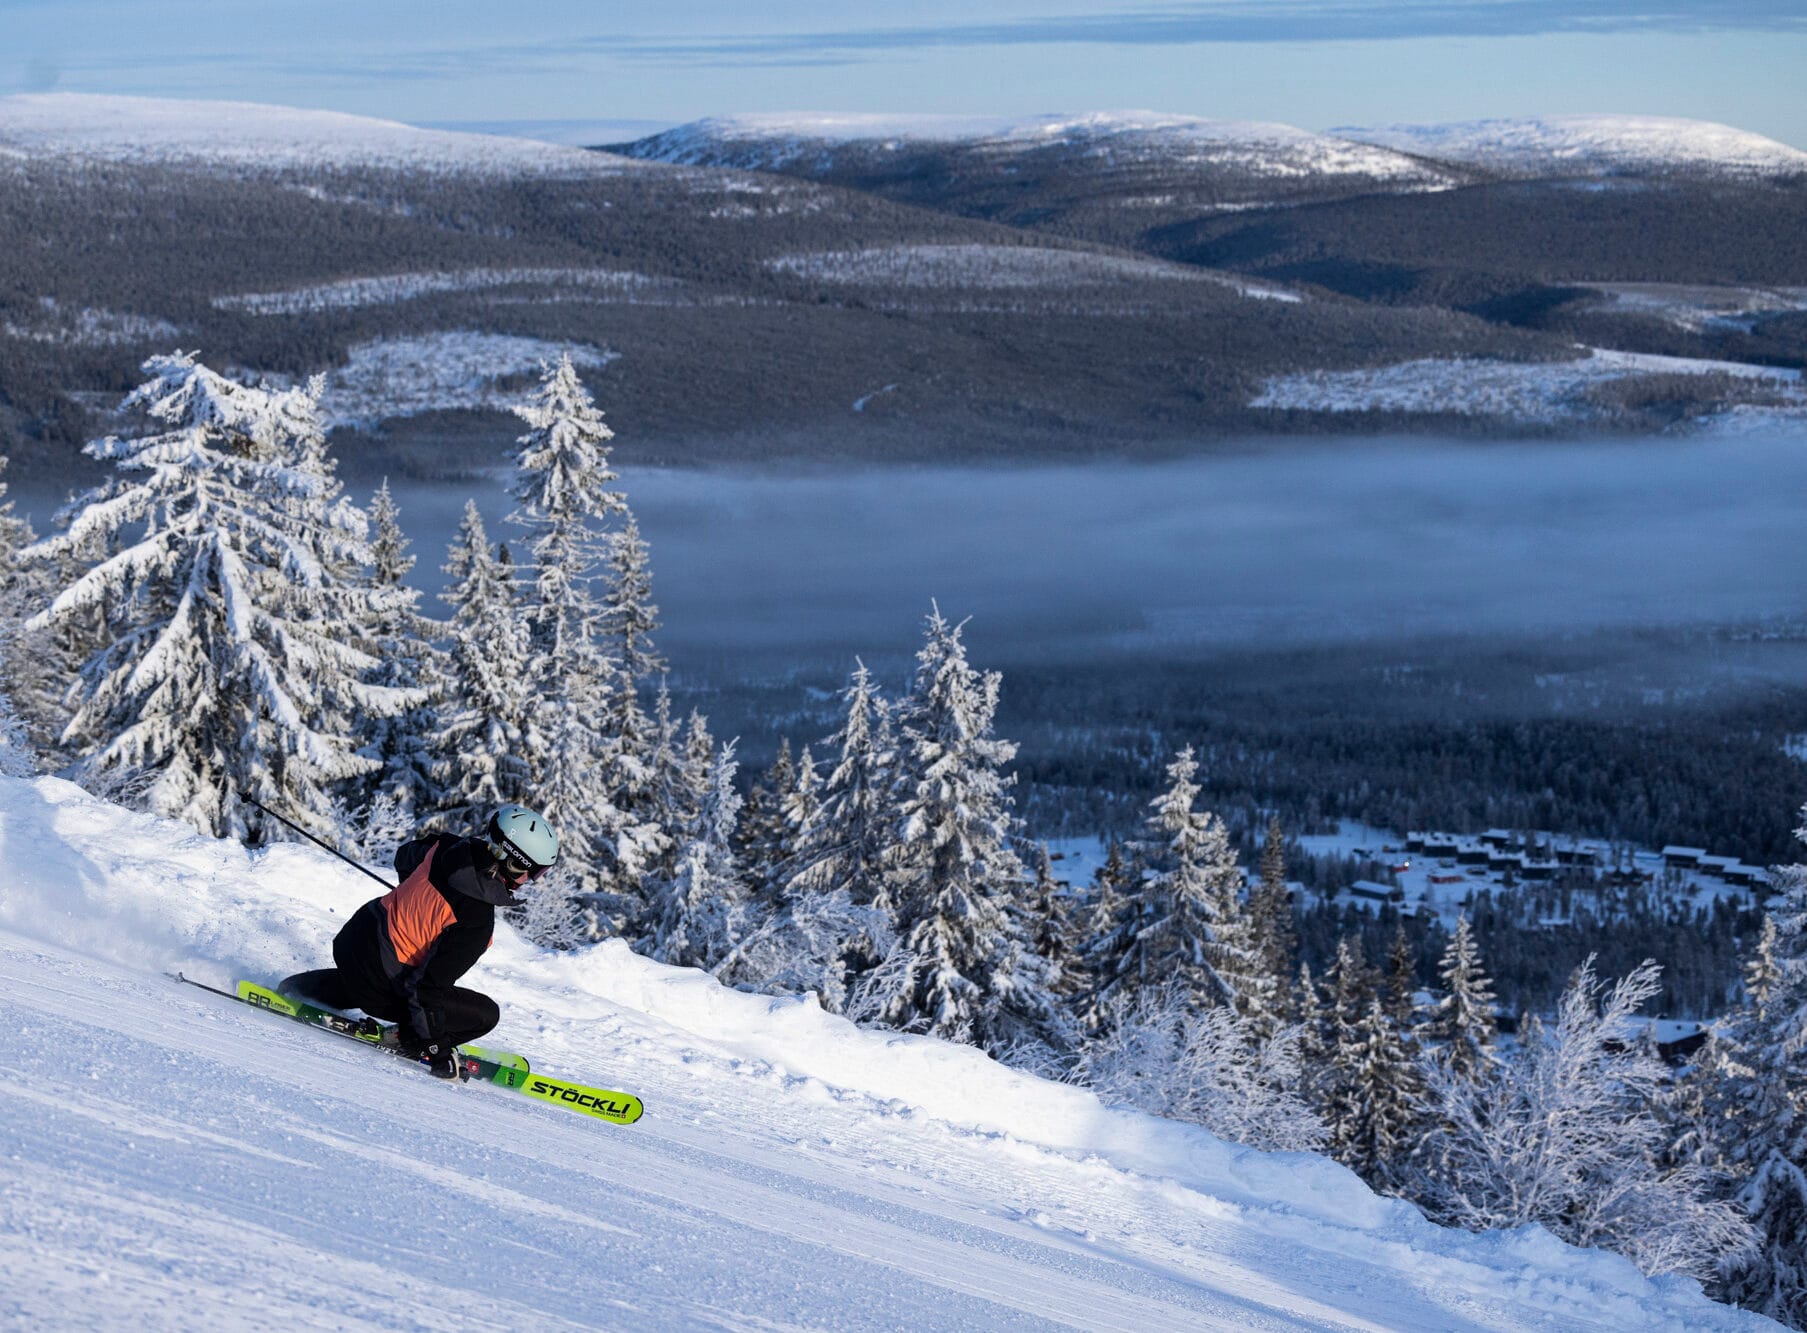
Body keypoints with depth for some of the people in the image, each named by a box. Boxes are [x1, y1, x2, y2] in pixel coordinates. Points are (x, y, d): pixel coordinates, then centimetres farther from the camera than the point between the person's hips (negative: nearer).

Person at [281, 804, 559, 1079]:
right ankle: (413, 1041, 8)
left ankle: (297, 989, 45)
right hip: (378, 984, -8)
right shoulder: (477, 921, -30)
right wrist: (431, 1041, -13)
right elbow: (432, 981, -27)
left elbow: (404, 857, 14)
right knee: (485, 1014, -2)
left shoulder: (444, 846, -10)